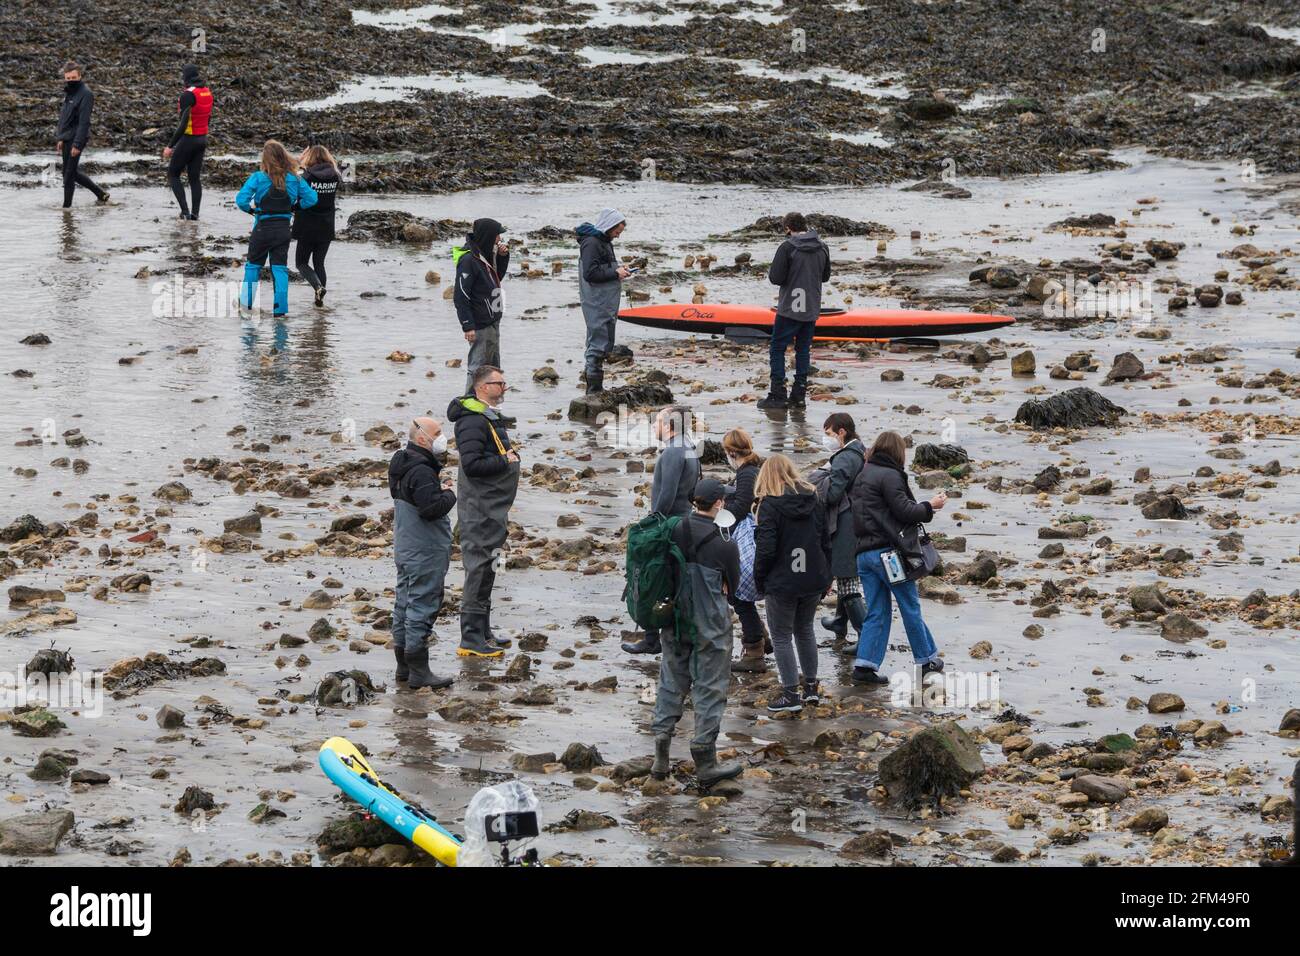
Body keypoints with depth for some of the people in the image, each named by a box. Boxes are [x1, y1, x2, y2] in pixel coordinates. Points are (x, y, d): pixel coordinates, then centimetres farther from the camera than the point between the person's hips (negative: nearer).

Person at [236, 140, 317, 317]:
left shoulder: (258, 178, -13)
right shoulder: (294, 179, -4)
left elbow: (241, 199, -20)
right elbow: (311, 198, -2)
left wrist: (250, 209, -1)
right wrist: (295, 207, 9)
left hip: (262, 228, -2)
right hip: (283, 228, 2)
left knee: (253, 265, 16)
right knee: (280, 268, 6)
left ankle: (247, 301, 24)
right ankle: (280, 307, 0)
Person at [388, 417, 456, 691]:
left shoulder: (401, 467, 11)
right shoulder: (421, 471, -22)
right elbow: (431, 508, -30)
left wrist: (437, 483, 6)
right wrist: (449, 494, -11)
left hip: (405, 549, 10)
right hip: (425, 552, -10)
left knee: (405, 603, 15)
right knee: (422, 605, -6)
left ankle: (404, 666, 23)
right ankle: (418, 672, -4)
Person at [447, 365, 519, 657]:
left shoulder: (491, 418, 16)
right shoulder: (473, 421, -18)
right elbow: (471, 465, -27)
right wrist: (506, 461, -17)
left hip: (492, 510, 10)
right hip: (479, 511, -10)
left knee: (486, 570, 16)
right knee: (479, 570, -9)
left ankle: (482, 632, 24)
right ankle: (471, 639, -7)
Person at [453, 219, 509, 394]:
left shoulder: (486, 256, 9)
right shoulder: (468, 260, -18)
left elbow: (497, 278, 26)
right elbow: (460, 296, -18)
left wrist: (503, 256, 9)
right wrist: (468, 326, -20)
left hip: (493, 323, 10)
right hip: (480, 325, -10)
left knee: (493, 367, 16)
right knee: (478, 367, -6)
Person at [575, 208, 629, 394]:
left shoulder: (604, 242, 17)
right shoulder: (591, 243, -15)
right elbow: (590, 273, -23)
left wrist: (619, 270, 9)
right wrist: (615, 272, -16)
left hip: (607, 305, 10)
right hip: (596, 304, -10)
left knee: (606, 343, 13)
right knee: (598, 343, -9)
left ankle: (596, 390, 19)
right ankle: (594, 390, -7)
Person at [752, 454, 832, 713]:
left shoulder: (770, 505, -14)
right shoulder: (813, 500, 4)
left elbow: (765, 548, -18)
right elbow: (825, 542, 8)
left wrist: (760, 581, -5)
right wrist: (826, 578, 15)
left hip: (782, 582, -6)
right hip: (813, 580, 6)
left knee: (782, 636, 5)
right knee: (805, 630, 22)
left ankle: (791, 694, 4)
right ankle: (811, 687, 26)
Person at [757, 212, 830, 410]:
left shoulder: (788, 247, -15)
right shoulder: (822, 248, 4)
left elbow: (775, 278, -14)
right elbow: (826, 276, 15)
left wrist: (771, 272, 6)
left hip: (790, 309, -6)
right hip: (812, 310, 6)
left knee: (777, 349, 3)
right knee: (803, 350, 14)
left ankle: (777, 395, -3)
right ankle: (799, 395, 12)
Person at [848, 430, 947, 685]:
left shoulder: (862, 476, 15)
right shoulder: (889, 476, -11)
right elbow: (904, 511, -14)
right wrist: (930, 506, 1)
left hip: (863, 553, 8)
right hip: (888, 550, -8)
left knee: (876, 612, 9)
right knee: (910, 607, 6)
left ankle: (864, 665, 0)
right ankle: (926, 660, 16)